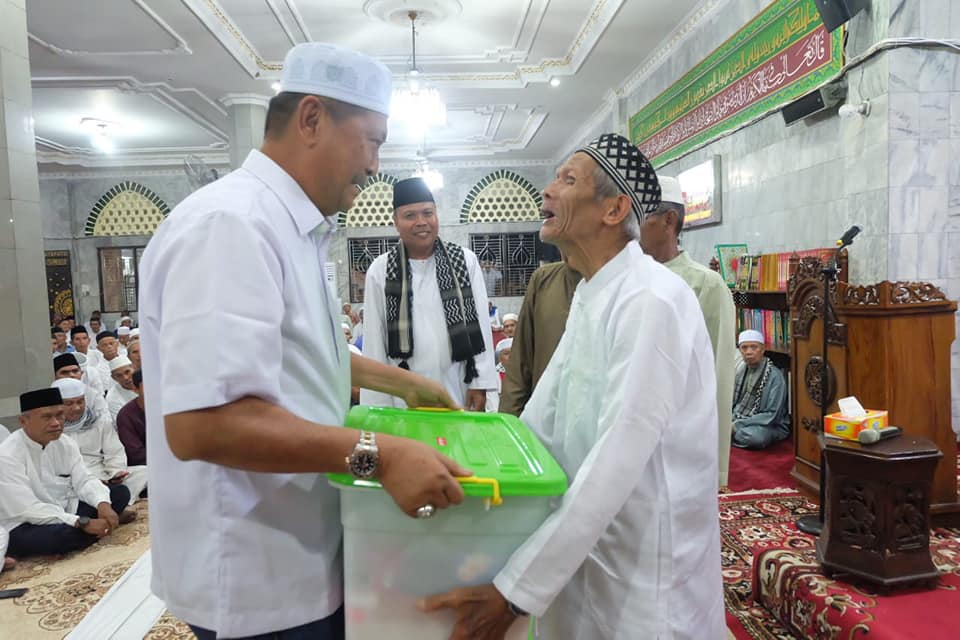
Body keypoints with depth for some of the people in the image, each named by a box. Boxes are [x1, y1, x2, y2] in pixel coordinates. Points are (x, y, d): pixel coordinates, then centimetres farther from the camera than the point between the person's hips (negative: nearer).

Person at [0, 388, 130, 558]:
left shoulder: (66, 444, 0)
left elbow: (84, 480, -2)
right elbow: (28, 510, -27)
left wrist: (103, 505, -25)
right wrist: (83, 523, -31)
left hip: (64, 512, 7)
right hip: (25, 525, -6)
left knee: (121, 492, -5)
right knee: (58, 535, -37)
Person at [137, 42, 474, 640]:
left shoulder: (288, 228, 9)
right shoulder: (230, 223, -24)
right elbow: (200, 421, -32)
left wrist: (404, 382, 18)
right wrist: (377, 454, -31)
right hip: (257, 579, -9)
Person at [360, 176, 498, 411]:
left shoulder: (465, 261, 2)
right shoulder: (380, 270, -1)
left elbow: (481, 324, 4)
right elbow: (374, 341, 1)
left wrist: (481, 383, -1)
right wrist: (376, 405, 0)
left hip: (460, 393, 1)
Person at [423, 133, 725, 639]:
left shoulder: (650, 300, -23)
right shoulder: (589, 294, 6)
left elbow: (616, 464, -27)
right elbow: (543, 415, 10)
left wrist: (514, 589, -25)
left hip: (647, 573, -7)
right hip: (587, 548, 8)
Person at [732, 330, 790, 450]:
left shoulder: (775, 376, -17)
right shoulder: (741, 368, 1)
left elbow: (772, 416, -20)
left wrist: (737, 425, -23)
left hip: (770, 426, -4)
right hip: (737, 418, 4)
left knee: (755, 436, -37)